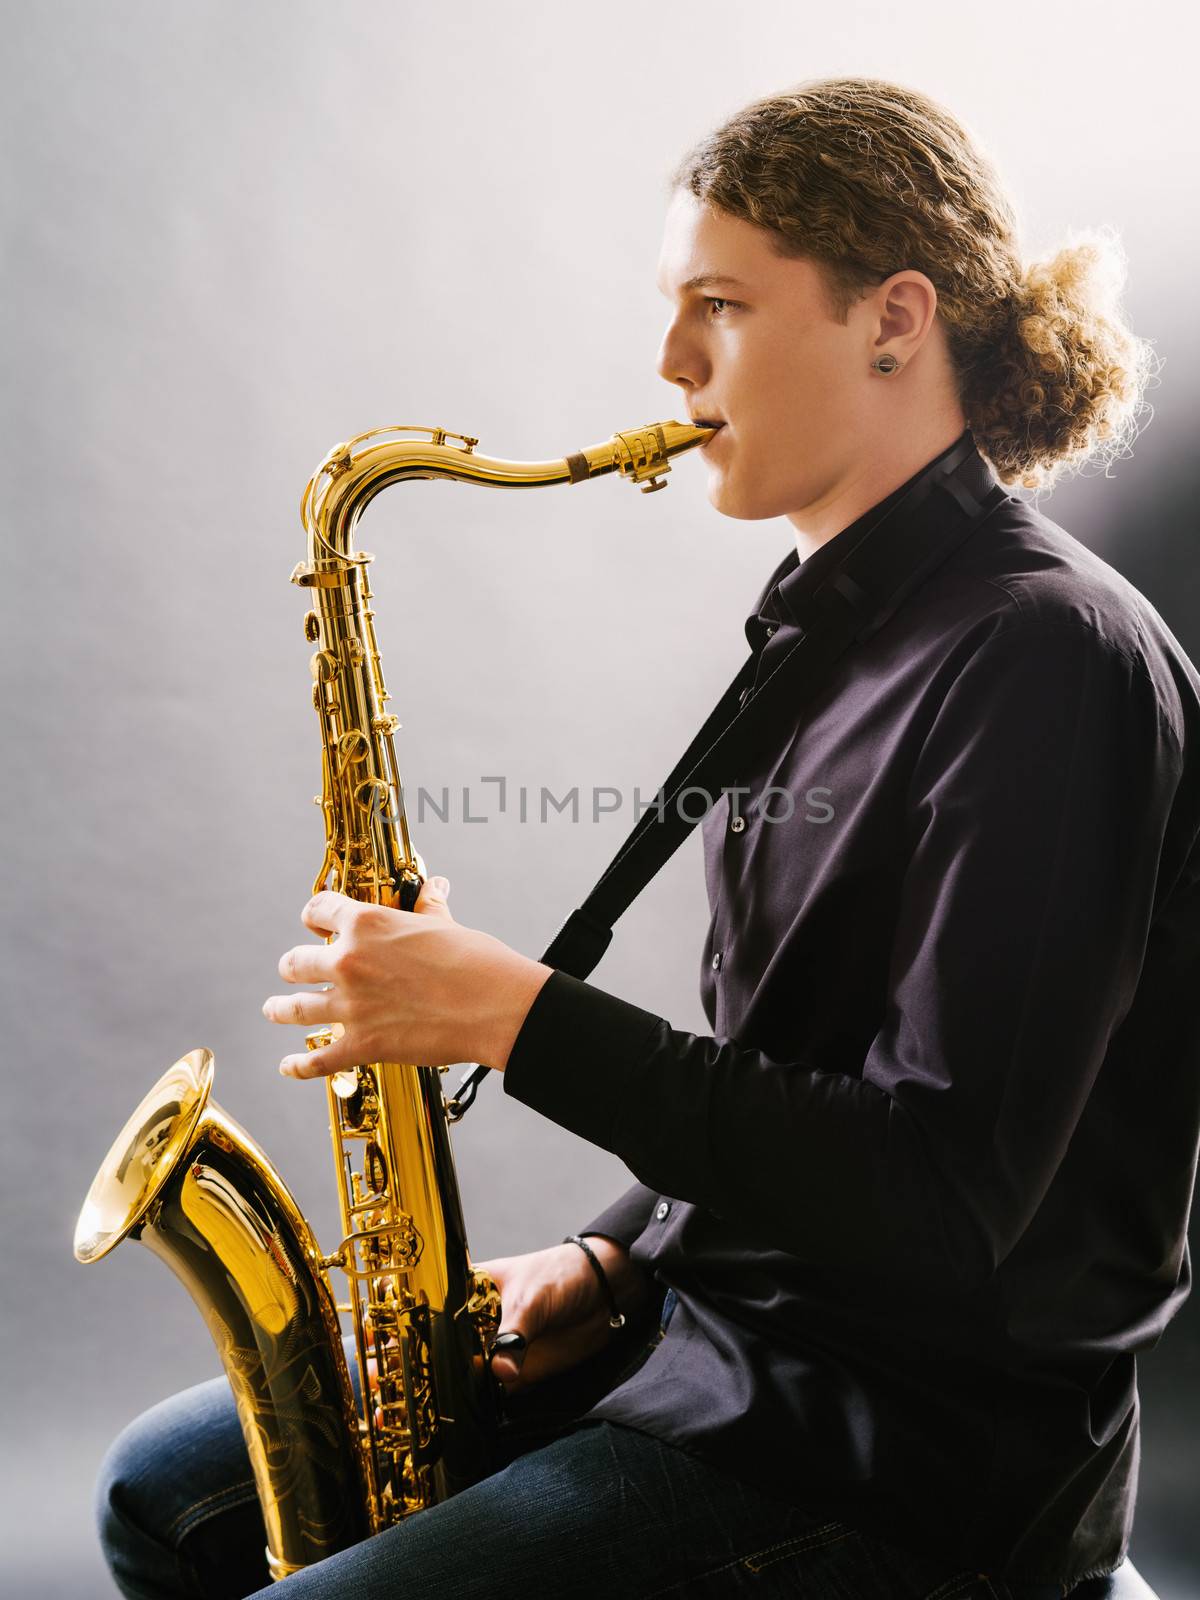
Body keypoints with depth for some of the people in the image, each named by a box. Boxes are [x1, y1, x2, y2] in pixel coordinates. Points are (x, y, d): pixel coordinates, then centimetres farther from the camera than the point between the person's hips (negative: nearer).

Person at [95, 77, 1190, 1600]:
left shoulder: (1046, 653, -20)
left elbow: (941, 1195, -24)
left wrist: (520, 1016, -23)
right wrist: (612, 1261, 1)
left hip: (924, 1443, -8)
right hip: (721, 1320, 8)